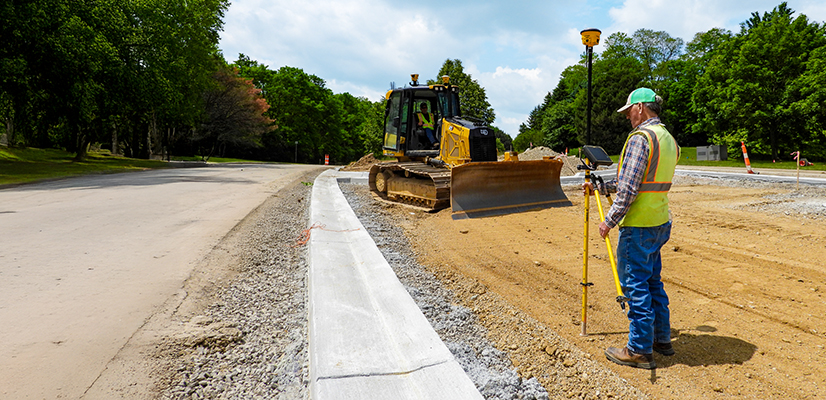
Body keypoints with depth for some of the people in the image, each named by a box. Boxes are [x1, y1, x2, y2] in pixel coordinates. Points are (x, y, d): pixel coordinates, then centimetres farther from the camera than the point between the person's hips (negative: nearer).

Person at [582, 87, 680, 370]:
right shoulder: (669, 140, 14)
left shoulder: (641, 137, -16)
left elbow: (629, 189, -22)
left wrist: (610, 220, -14)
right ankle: (662, 338, 30)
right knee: (652, 281, 19)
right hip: (660, 223, 9)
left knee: (636, 284, -1)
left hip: (638, 225, -9)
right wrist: (599, 187, 21)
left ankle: (640, 350, 7)